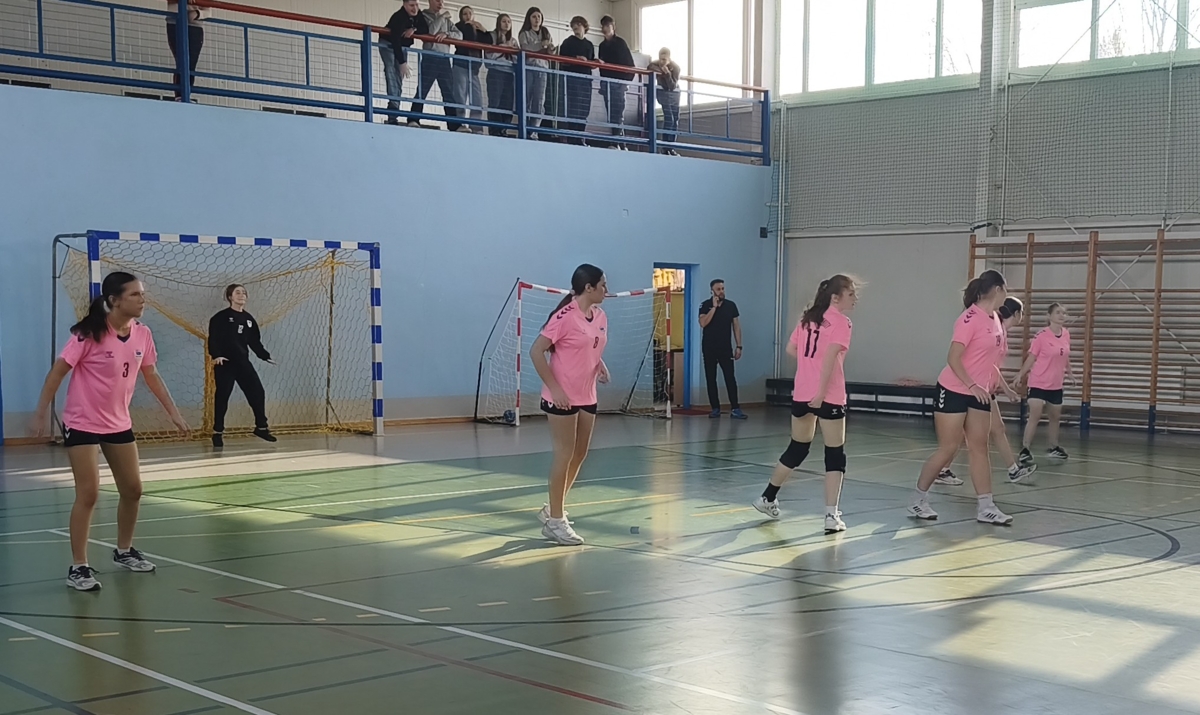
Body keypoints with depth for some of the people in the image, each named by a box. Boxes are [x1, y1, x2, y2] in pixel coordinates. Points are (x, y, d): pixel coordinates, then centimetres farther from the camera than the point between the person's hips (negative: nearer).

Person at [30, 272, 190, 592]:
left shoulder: (142, 335, -3)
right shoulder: (90, 334, -20)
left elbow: (152, 376, 10)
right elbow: (57, 372, -14)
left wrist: (173, 412, 9)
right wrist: (41, 413, -15)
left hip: (119, 424, 6)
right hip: (82, 424, -6)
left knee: (133, 490, 10)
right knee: (88, 494, -10)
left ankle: (123, 551, 30)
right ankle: (78, 567, -1)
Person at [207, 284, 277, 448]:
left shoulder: (248, 319, 13)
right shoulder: (221, 317, -4)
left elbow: (255, 341, 18)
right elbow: (213, 338, -10)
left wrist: (265, 356, 11)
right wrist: (216, 355, -24)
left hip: (243, 362, 5)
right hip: (224, 363, -5)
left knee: (257, 392, 2)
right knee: (222, 397, -2)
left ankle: (261, 427, 16)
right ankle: (217, 432, 7)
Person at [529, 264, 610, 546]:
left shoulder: (601, 317, 7)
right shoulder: (564, 316, -16)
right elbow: (536, 351, -16)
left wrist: (601, 366, -1)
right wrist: (554, 388, -20)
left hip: (587, 397, 8)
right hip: (562, 397, -8)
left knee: (579, 455, 12)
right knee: (565, 455, -3)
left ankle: (552, 509, 28)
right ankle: (555, 521, 8)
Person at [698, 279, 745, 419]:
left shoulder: (731, 305, 4)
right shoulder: (706, 305, -1)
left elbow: (736, 326, 7)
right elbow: (703, 323, -16)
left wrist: (738, 346, 1)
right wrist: (714, 307, -17)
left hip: (725, 348, 0)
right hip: (709, 348, 0)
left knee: (730, 378, -8)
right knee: (711, 379, 3)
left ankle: (735, 409, -9)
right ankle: (715, 408, 9)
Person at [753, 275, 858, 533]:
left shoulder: (808, 318, 12)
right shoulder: (841, 322, -9)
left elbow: (791, 349, 16)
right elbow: (830, 358, -20)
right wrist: (821, 393, -23)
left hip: (801, 394, 7)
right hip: (828, 396, -7)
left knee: (797, 448, 22)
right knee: (835, 455, 0)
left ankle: (768, 499, 32)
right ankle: (831, 515, -6)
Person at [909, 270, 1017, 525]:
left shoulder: (995, 319, 8)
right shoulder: (971, 318, -18)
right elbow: (953, 358, -21)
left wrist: (1001, 383, 20)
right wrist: (972, 385, -27)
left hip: (979, 394, 8)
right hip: (954, 391, -8)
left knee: (979, 448, 6)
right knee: (948, 448, -2)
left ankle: (986, 507, 7)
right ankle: (918, 500, 11)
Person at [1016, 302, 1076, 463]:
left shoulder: (1066, 334, 2)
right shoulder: (1041, 335, -16)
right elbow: (1031, 357, -11)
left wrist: (1070, 374, 23)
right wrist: (1021, 374, -17)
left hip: (1056, 385, 6)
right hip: (1038, 383, -6)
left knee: (1056, 416, 18)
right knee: (1035, 416, -14)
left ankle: (1054, 448, 35)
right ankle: (1025, 450, -8)